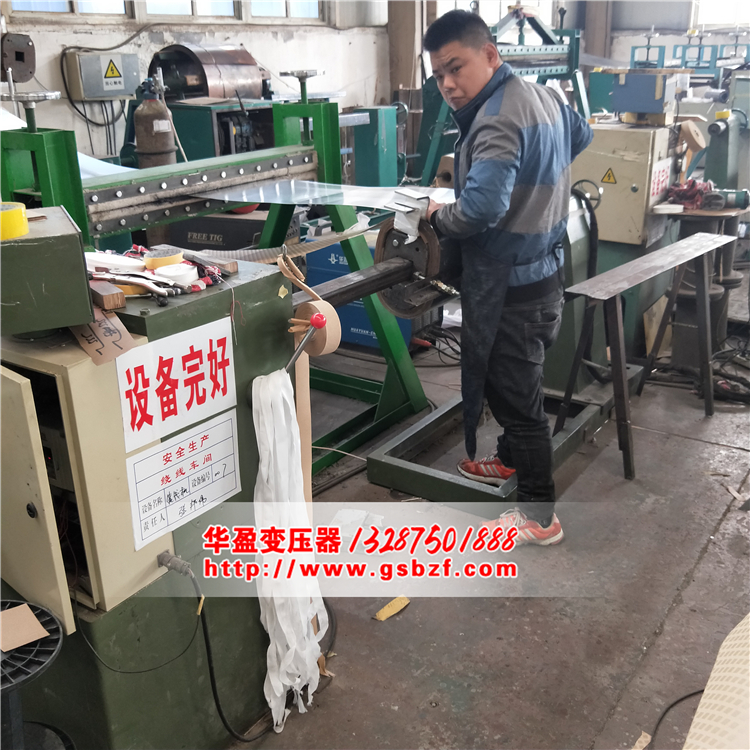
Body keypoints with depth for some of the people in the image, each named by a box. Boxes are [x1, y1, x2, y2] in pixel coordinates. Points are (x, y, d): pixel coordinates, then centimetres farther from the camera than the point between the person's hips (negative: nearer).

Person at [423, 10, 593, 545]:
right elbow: (582, 137, 28)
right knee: (514, 382, 25)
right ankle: (510, 461, 45)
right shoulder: (543, 96, 8)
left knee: (516, 393, 0)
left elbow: (482, 208, -34)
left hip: (509, 285, -10)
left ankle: (540, 517, 12)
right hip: (543, 269, 10)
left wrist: (438, 217, -15)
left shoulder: (497, 118, -22)